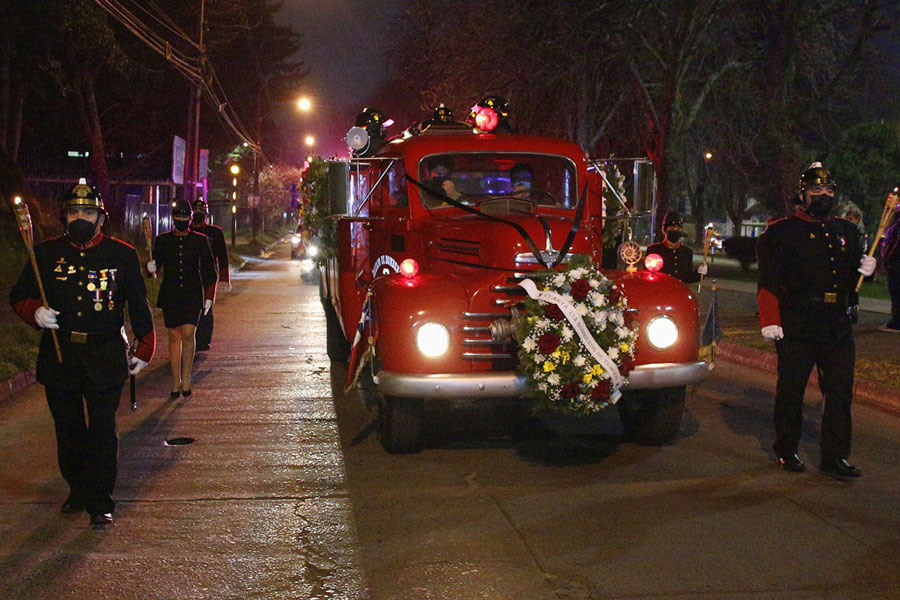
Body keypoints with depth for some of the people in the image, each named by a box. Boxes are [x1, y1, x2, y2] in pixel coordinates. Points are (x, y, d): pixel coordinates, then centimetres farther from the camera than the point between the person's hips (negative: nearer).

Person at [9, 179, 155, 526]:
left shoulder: (122, 255, 1)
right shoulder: (47, 253, 4)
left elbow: (138, 305, 8)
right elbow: (19, 296, 11)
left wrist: (144, 349, 8)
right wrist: (35, 313, -11)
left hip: (105, 357, -2)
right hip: (59, 356, 2)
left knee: (102, 431, -1)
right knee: (68, 430, 13)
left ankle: (100, 500, 10)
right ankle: (78, 490, 32)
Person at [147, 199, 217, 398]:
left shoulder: (200, 240, 3)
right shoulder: (163, 240, 6)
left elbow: (208, 270, 6)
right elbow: (157, 264, 7)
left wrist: (209, 297, 2)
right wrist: (152, 267, -18)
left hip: (193, 295, -1)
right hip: (170, 295, 1)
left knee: (188, 334, -14)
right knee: (174, 336, 5)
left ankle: (186, 379, -2)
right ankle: (176, 382, 14)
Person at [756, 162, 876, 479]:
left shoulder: (846, 231, 15)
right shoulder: (781, 232, -1)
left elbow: (852, 275, 25)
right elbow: (769, 281, -7)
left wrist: (865, 269, 1)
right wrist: (769, 320, -15)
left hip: (838, 328, 5)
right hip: (796, 327, -4)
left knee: (840, 391, 3)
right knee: (791, 390, 6)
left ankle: (835, 457, 11)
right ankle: (787, 451, 22)